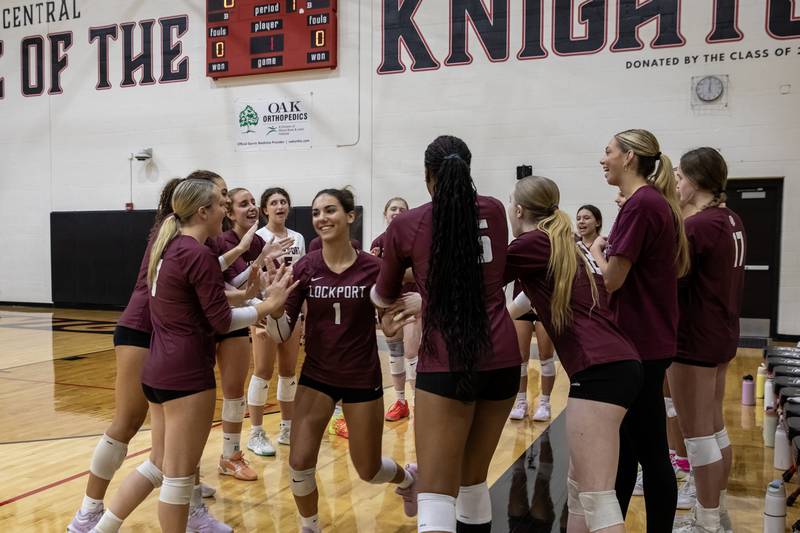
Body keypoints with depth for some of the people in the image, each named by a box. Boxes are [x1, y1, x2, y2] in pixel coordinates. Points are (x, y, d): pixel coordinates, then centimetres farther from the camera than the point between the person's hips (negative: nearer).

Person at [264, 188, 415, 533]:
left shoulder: (373, 268, -13)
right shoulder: (305, 268, -8)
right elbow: (281, 335, -8)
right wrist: (275, 305, -27)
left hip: (363, 380, -1)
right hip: (316, 377, 2)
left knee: (368, 471, 11)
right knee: (299, 465, -7)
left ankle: (408, 478, 47)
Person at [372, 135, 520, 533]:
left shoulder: (406, 226, 0)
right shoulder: (495, 211, 8)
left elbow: (383, 297, 15)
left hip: (446, 363, -4)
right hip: (502, 359, 4)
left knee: (437, 496, -6)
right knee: (473, 478, 20)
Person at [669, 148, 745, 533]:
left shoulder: (697, 225, -19)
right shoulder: (731, 221, 8)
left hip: (694, 340, -9)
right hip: (721, 335, 9)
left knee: (697, 434, 2)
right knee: (714, 429, 19)